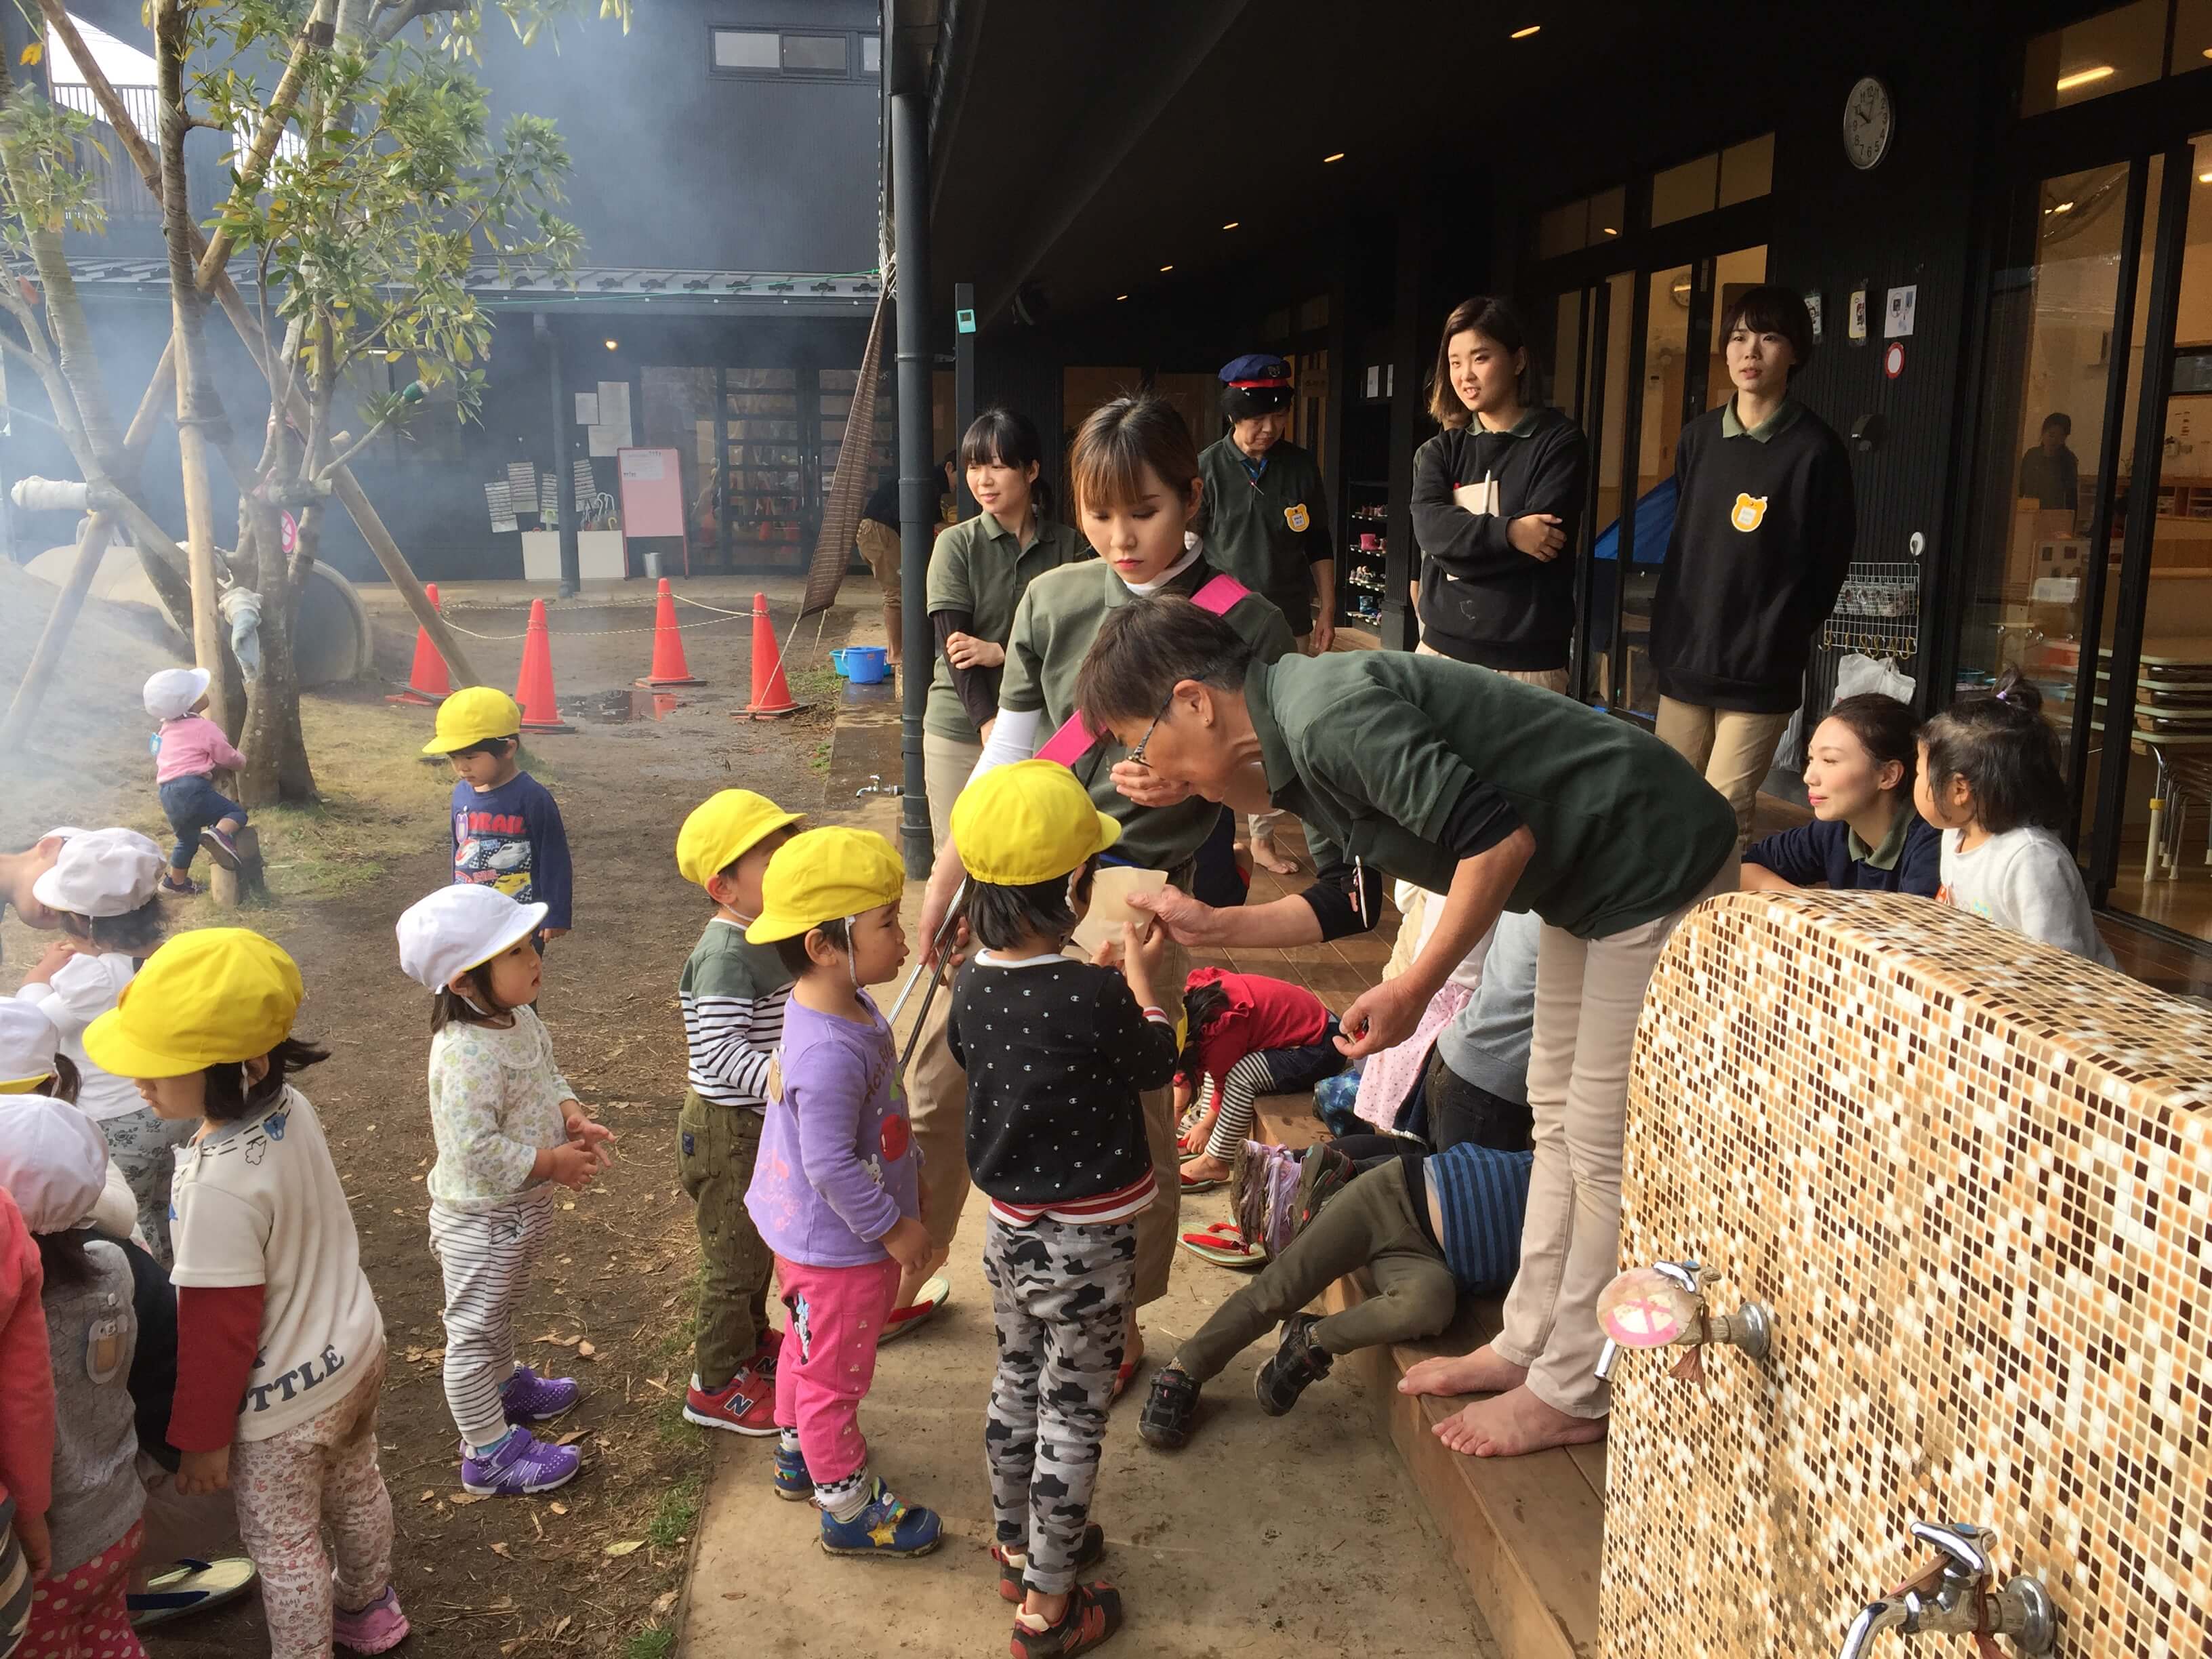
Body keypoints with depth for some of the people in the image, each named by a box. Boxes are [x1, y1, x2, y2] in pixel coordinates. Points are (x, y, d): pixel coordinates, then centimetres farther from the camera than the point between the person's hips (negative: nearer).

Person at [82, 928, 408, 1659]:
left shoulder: (219, 1183, -34)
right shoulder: (290, 1106, -12)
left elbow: (218, 1329, -23)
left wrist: (203, 1437, -9)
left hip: (283, 1401, -8)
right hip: (356, 1350, 8)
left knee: (284, 1548, 15)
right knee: (355, 1488, 30)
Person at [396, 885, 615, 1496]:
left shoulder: (519, 1018, -4)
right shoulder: (467, 1053, -34)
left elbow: (548, 1075, 12)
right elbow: (474, 1149, -34)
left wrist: (571, 1116, -8)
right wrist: (552, 1163, -25)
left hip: (525, 1206, 9)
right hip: (481, 1219, -9)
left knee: (499, 1312, 32)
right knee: (475, 1331, 10)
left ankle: (505, 1386, 55)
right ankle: (488, 1452, 24)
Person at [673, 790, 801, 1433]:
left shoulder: (766, 938, 2)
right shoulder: (724, 957, -28)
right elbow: (720, 1052, -35)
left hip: (763, 1120, 9)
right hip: (727, 1130, -9)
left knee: (758, 1241, 26)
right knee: (735, 1253, 6)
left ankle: (750, 1338, 48)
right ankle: (717, 1384, 23)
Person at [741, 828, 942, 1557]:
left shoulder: (841, 1003, -5)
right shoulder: (830, 1053, -37)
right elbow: (830, 1166, -32)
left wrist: (906, 1180, 20)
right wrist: (893, 1228, -20)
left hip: (811, 1231, 10)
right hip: (839, 1244, -10)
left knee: (808, 1348, 29)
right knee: (836, 1375, 11)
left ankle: (798, 1457, 52)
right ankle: (848, 1510, 30)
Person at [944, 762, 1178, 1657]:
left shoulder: (973, 985, -8)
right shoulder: (1096, 999, -28)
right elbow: (1157, 1064, -8)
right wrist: (1141, 977, 6)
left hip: (1009, 1230, 7)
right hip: (1085, 1245, -6)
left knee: (1016, 1390, 24)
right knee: (1073, 1418, 9)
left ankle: (1019, 1546, 44)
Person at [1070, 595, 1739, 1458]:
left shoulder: (1328, 715, -27)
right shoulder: (1300, 739, 5)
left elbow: (1498, 836, -29)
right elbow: (1346, 904, 13)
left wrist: (1413, 988, -22)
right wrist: (1211, 927, 8)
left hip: (1657, 864, -10)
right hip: (1588, 878, 10)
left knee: (1604, 1145, 1)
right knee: (1558, 1112, 18)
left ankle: (1573, 1393, 15)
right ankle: (1530, 1342, 32)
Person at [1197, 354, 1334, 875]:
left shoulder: (1301, 466, 3)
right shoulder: (1207, 469, -6)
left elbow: (1319, 545, 10)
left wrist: (1326, 612, 9)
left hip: (1287, 623, 3)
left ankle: (1264, 836, 20)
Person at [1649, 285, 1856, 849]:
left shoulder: (1816, 449, -6)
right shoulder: (1698, 437, 9)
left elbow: (1829, 565, -2)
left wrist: (1782, 638, -4)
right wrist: (1666, 634, 10)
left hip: (1760, 672, -5)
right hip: (1685, 657, 5)